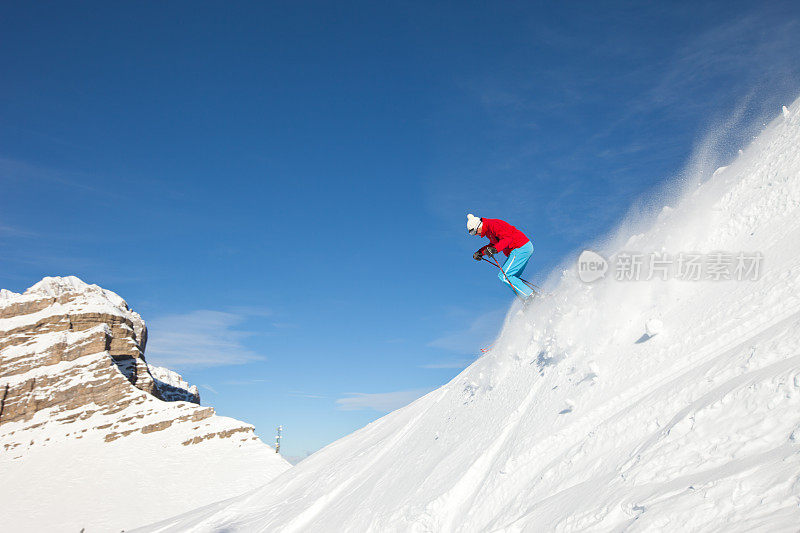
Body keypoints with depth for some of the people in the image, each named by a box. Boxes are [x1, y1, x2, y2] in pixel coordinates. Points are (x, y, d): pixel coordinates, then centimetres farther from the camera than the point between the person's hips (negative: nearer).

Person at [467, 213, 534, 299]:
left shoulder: (493, 225, -15)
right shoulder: (488, 230, 16)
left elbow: (508, 238, -25)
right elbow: (493, 244, 29)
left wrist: (495, 249, -36)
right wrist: (480, 252, 17)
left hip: (521, 248, -11)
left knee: (504, 276, -13)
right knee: (512, 278, 14)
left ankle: (531, 297, -18)